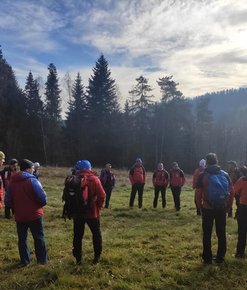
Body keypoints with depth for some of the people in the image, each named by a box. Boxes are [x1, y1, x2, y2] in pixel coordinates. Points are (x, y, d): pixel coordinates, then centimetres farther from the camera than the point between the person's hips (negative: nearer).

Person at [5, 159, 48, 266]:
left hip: (19, 216, 4)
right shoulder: (32, 180, -15)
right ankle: (42, 259, 17)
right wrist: (41, 204, 3)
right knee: (39, 237, 10)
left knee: (22, 238, 16)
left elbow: (8, 200, 4)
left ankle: (24, 260, 23)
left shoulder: (12, 182, 1)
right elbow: (42, 197, -18)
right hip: (34, 215, -4)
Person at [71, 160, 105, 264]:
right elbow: (102, 195, -15)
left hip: (77, 212, 2)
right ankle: (97, 256, 22)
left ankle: (78, 257, 20)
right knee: (96, 234, 16)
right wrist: (98, 207, 0)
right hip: (92, 212, -2)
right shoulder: (94, 179, -10)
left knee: (77, 235, 14)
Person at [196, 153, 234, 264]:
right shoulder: (225, 174, 2)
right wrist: (228, 206, 12)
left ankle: (207, 258, 14)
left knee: (207, 234, 8)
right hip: (222, 208, 3)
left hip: (208, 208, -3)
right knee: (221, 233, 14)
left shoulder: (203, 175, -7)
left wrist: (200, 207, 4)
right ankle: (220, 257, 22)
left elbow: (199, 194, -8)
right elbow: (232, 192, 3)